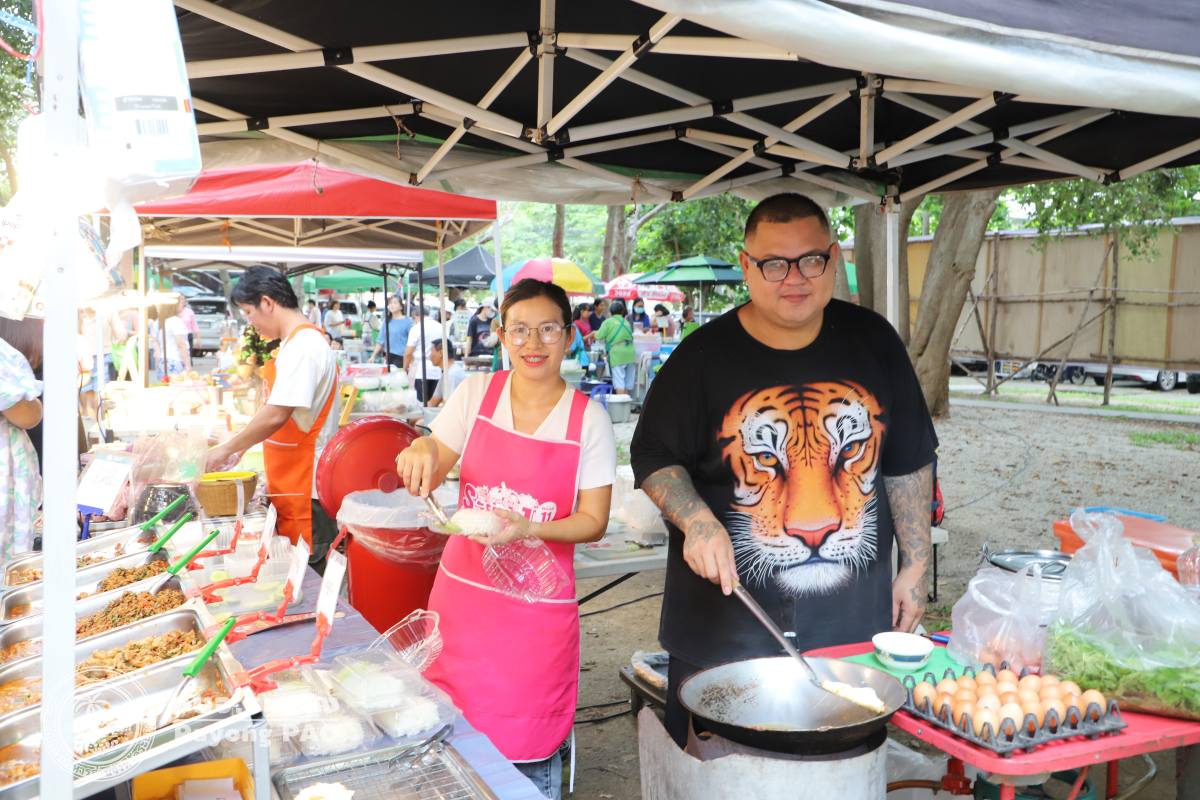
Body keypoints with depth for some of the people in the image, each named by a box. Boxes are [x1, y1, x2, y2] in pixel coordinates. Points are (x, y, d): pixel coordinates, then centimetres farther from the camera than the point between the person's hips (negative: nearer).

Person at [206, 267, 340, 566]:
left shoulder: (303, 345, -18)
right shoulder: (295, 342, 14)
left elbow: (275, 416, -24)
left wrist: (228, 448, -12)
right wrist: (240, 446, 17)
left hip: (305, 491, -10)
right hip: (291, 486, 10)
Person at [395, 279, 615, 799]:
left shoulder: (589, 419, -6)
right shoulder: (475, 394, 0)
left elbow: (593, 521, -4)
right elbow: (425, 481, 5)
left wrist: (527, 527, -20)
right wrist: (423, 452, -17)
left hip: (538, 606, -2)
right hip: (463, 593, 2)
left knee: (531, 756, 7)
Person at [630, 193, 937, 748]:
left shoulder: (872, 341, 2)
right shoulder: (703, 357, -8)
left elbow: (908, 463, 9)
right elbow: (654, 457, -1)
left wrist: (916, 563, 8)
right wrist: (697, 522, -19)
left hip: (854, 626, 3)